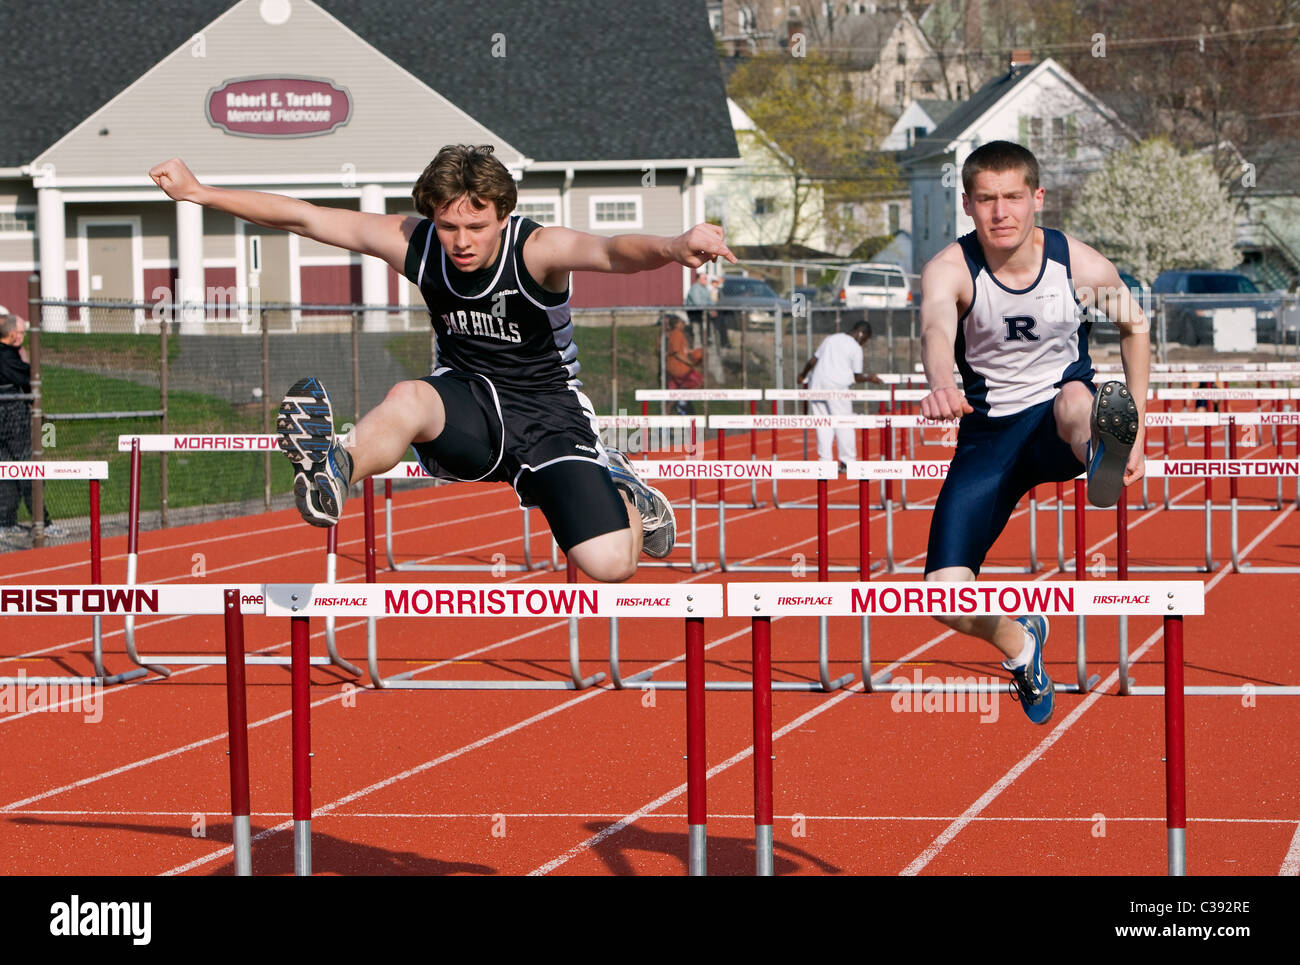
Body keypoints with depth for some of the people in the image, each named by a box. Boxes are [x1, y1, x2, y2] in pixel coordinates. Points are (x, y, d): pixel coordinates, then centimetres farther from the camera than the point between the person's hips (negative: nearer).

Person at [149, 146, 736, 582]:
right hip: (468, 406, 2)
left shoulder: (537, 250, -22)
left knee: (610, 564, -16)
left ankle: (624, 497, 17)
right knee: (408, 398, -34)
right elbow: (304, 218, -9)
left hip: (549, 416, -2)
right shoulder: (414, 243, -11)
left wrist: (671, 248, -65)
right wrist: (200, 193, -13)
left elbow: (610, 252, -43)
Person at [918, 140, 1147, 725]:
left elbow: (1135, 327, 9)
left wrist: (1136, 431, 5)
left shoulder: (1083, 267, -11)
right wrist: (941, 386, -63)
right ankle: (1018, 644, 19)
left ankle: (1102, 455, -74)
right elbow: (936, 331, -40)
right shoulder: (950, 270, -16)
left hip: (1059, 428, -1)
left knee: (1074, 398, -40)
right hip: (989, 433, 1)